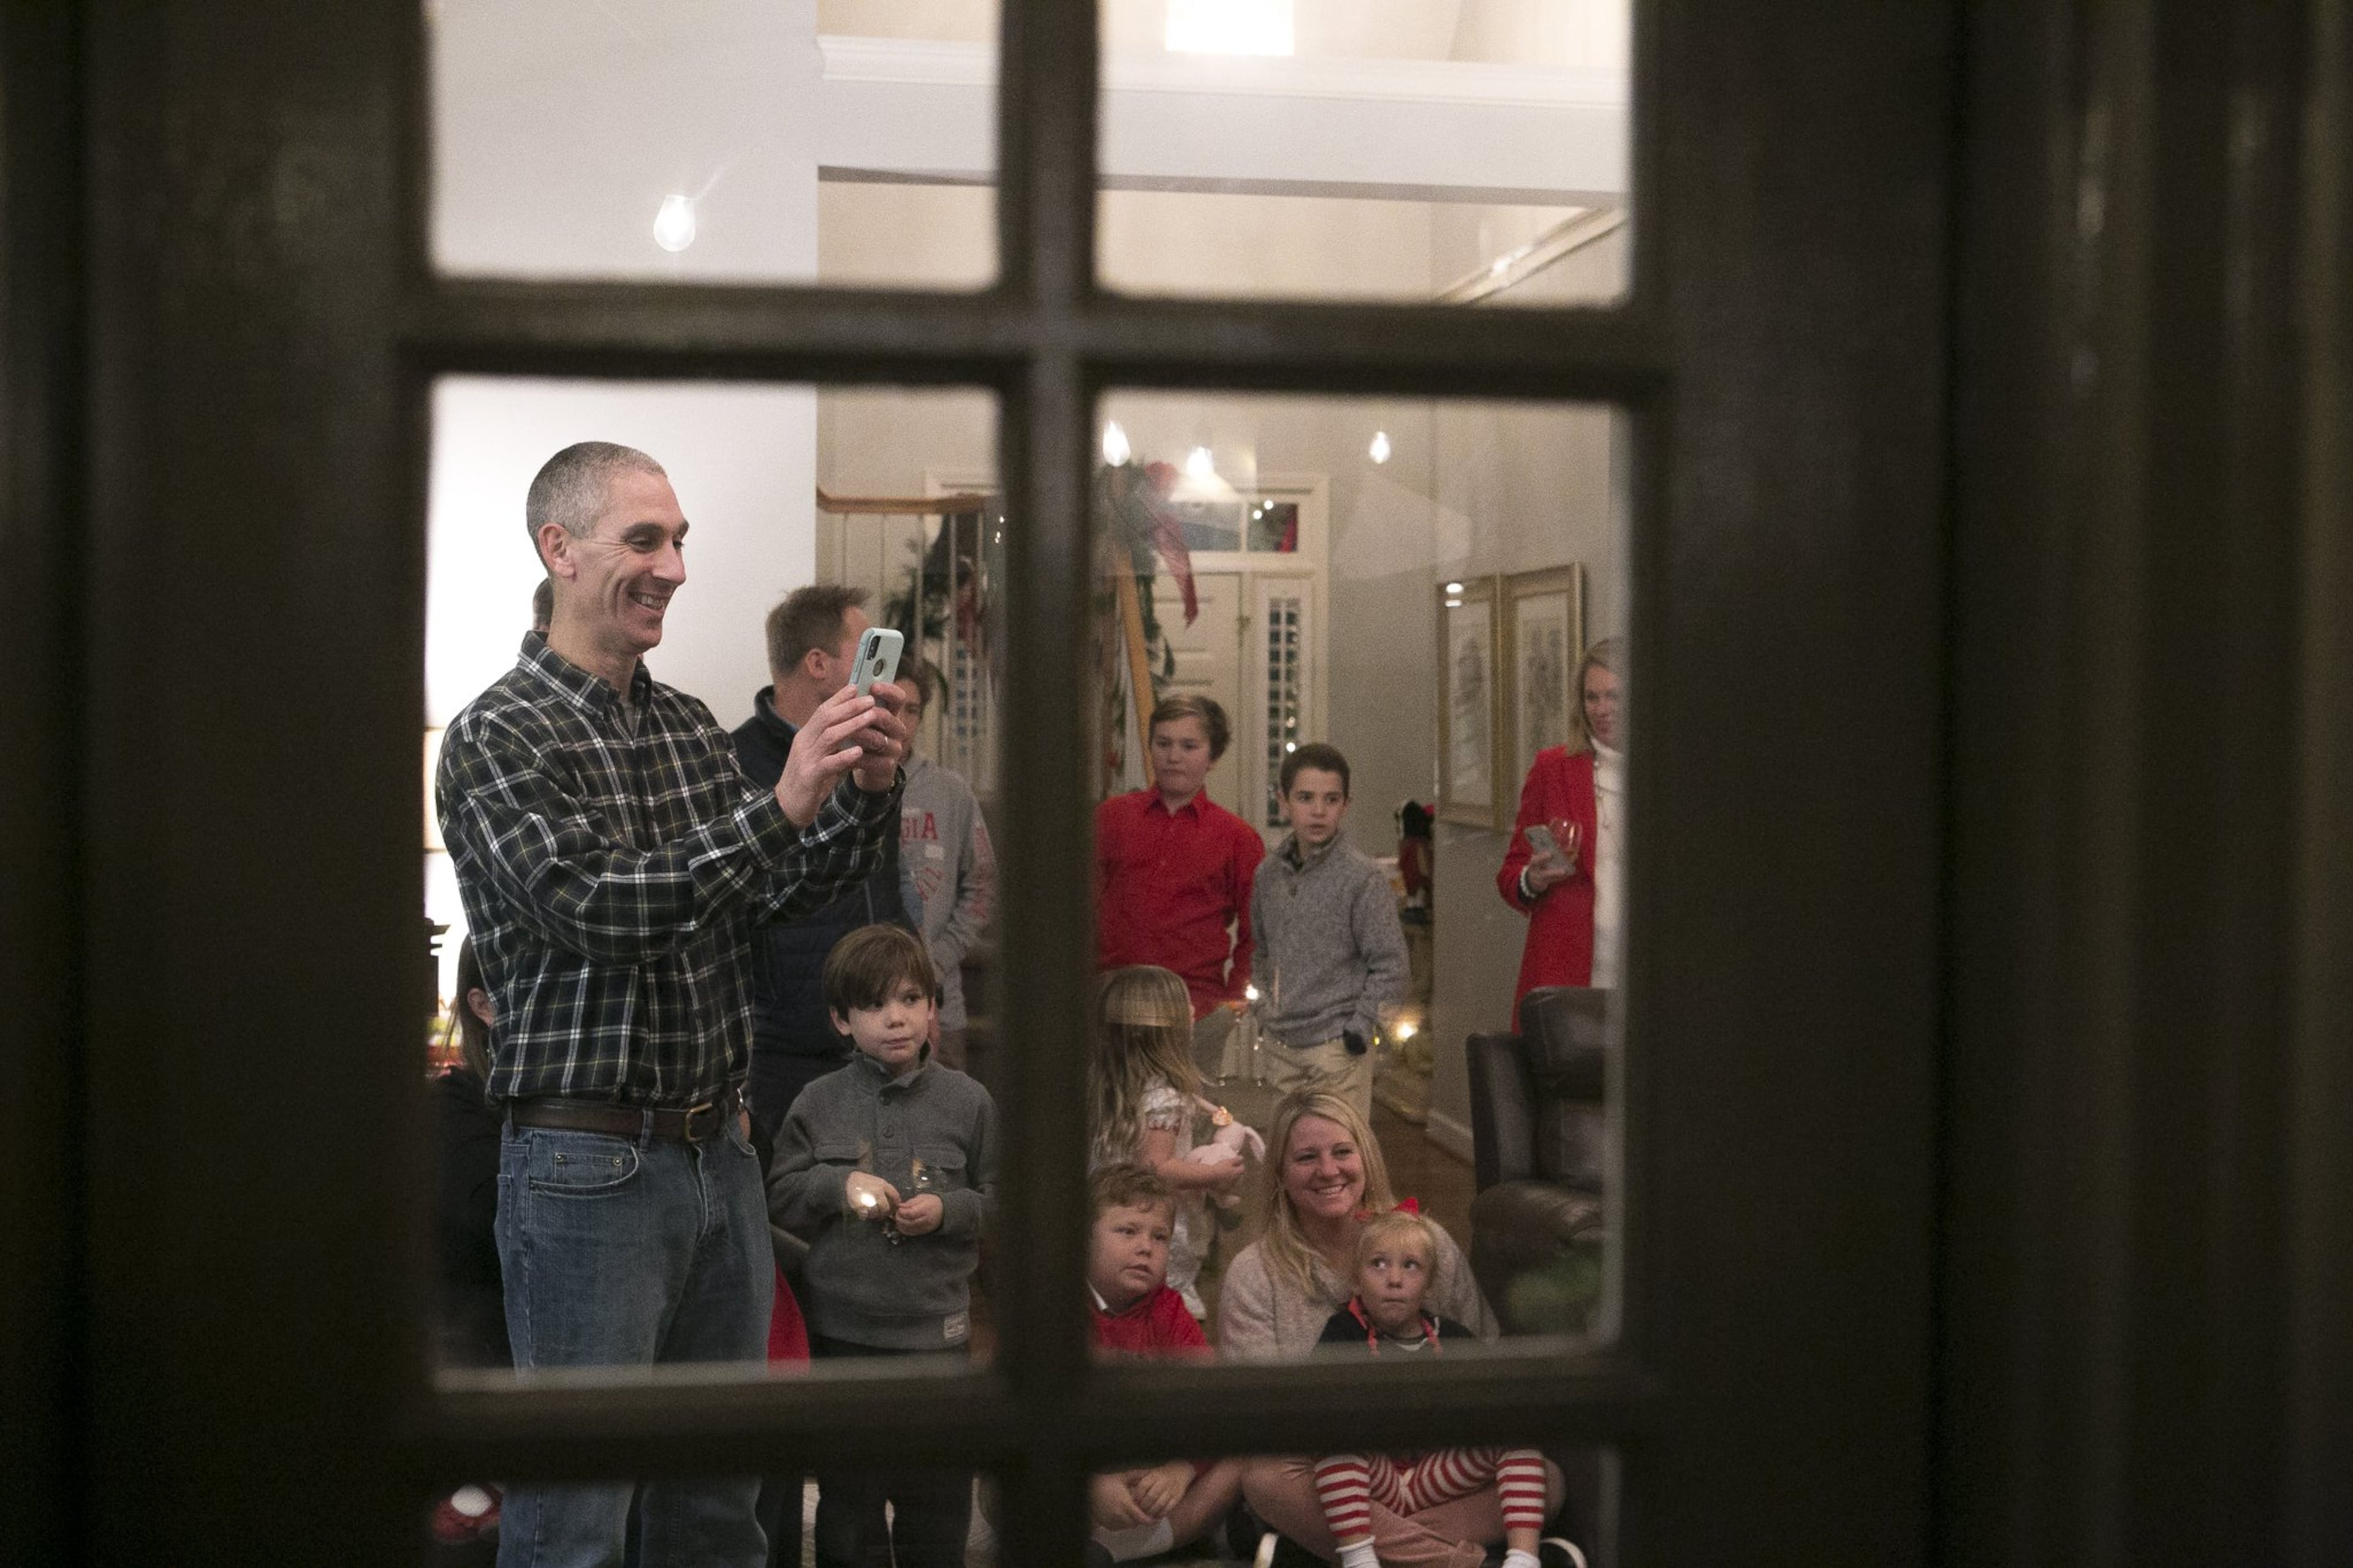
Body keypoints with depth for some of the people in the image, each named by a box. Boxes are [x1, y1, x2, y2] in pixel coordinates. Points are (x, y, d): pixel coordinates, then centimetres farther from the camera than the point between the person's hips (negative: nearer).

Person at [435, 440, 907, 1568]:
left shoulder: (690, 726, 12)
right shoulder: (497, 738, -9)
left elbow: (777, 891, 12)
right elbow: (599, 909, -21)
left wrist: (866, 793, -5)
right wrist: (782, 805, -27)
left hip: (719, 1148, 7)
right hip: (585, 1166, -7)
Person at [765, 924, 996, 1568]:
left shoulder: (966, 1101, 0)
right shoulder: (818, 1104, 1)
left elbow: (997, 1201, 4)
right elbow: (779, 1196, 3)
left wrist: (947, 1210, -13)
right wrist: (840, 1183, -13)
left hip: (936, 1327, 0)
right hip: (842, 1327, 0)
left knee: (937, 1502, 8)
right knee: (846, 1494, 12)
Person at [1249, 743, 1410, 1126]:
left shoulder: (1361, 876, -10)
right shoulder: (1269, 873, 7)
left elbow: (1391, 966, -9)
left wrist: (1360, 1030, -11)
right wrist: (1265, 1011, 12)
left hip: (1337, 1050, -5)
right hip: (1279, 1048, 6)